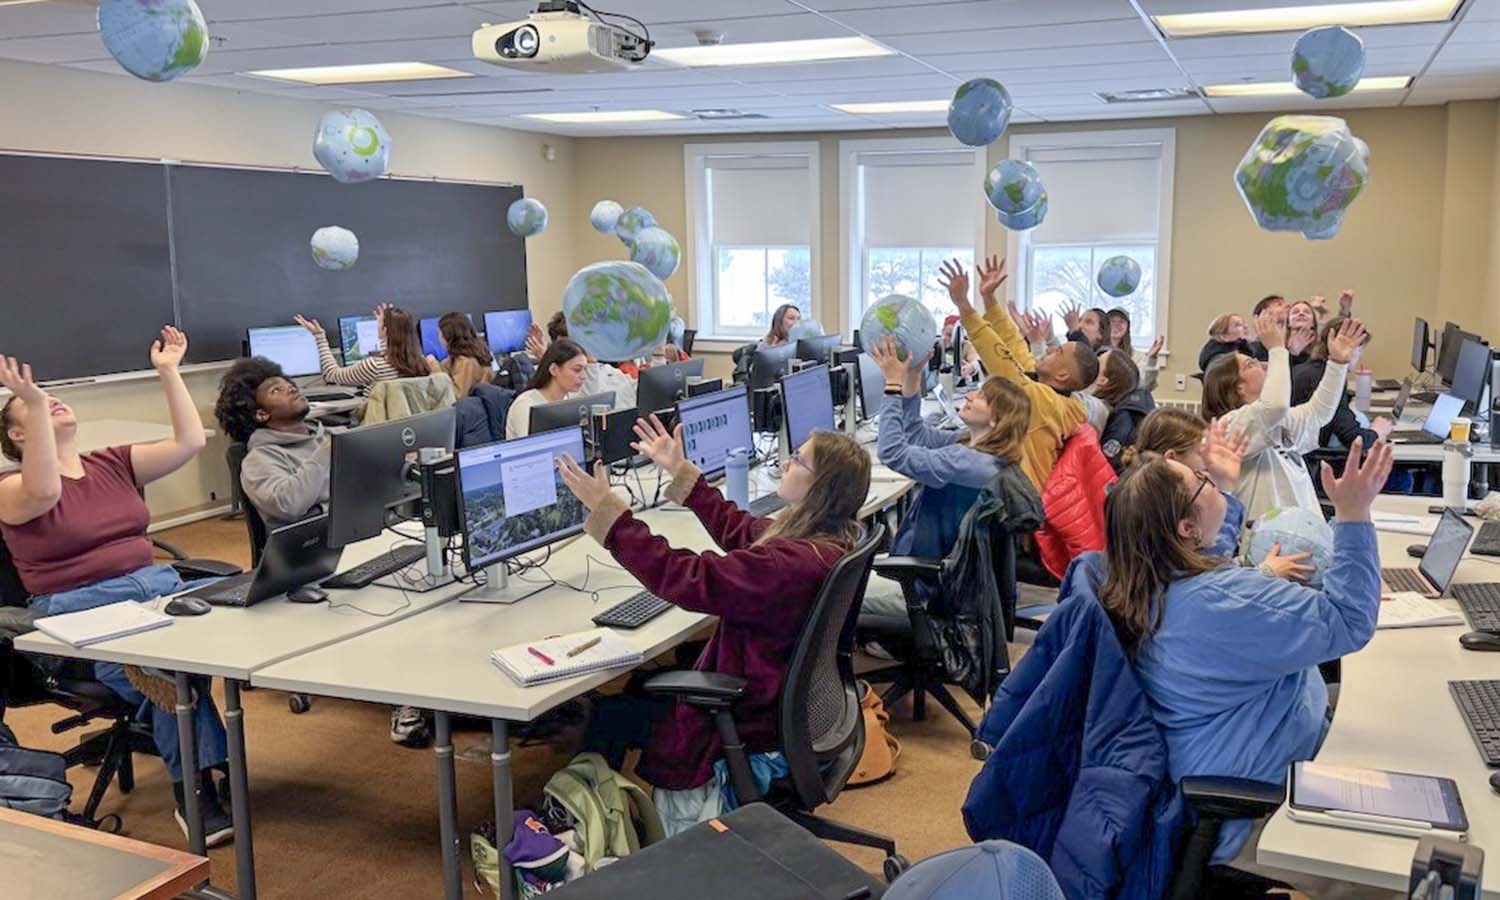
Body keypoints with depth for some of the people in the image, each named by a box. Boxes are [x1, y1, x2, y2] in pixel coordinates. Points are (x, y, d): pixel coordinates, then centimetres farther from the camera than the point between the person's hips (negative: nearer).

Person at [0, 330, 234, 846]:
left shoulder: (114, 465, 15)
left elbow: (189, 442, 6)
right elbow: (44, 493, -25)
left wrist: (168, 372, 4)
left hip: (156, 585, 5)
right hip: (81, 613, -4)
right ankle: (194, 794, -23)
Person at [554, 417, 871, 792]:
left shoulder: (792, 563, -36)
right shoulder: (831, 538, -5)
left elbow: (687, 579, -36)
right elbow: (739, 530, 10)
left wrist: (606, 509, -35)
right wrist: (680, 469, 13)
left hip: (752, 723, -9)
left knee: (612, 715, 9)